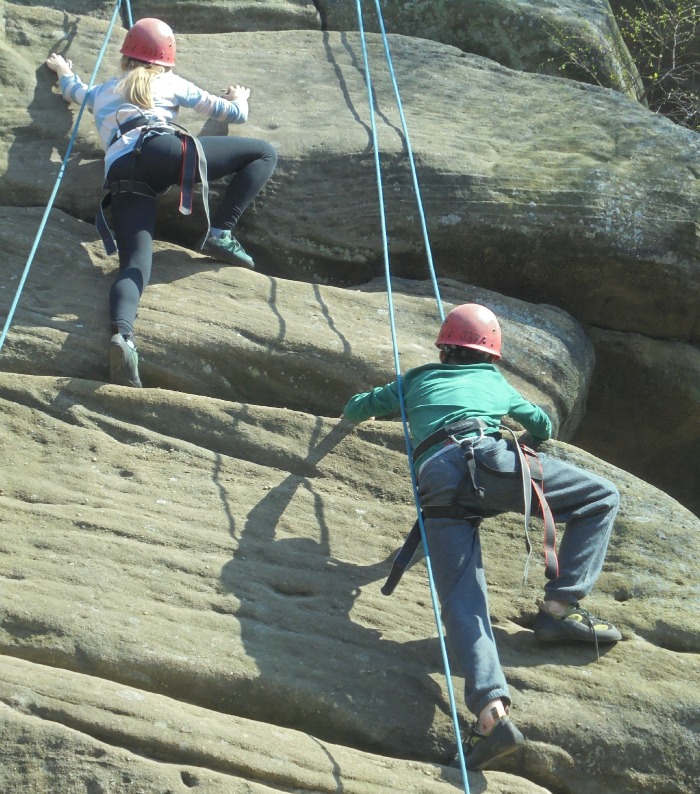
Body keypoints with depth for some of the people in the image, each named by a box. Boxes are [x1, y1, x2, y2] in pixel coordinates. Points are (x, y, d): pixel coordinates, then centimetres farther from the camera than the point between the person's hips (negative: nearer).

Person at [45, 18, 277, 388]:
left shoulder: (102, 92, 36)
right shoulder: (171, 83, 27)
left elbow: (75, 91, 61)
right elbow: (235, 114, 33)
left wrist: (63, 71, 83)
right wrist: (240, 98, 56)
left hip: (120, 175, 3)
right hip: (164, 149, -3)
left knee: (135, 263, -11)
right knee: (264, 153, 10)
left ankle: (122, 334, -41)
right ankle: (220, 233, -3)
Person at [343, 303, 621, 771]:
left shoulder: (417, 382, 35)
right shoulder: (494, 382, 33)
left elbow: (356, 409, 46)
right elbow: (543, 426, 46)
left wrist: (358, 414, 70)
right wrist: (526, 444, 68)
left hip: (435, 483, 2)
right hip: (485, 458, -2)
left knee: (463, 603, -7)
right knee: (602, 499, 13)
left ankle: (491, 710, -30)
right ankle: (561, 607, 0)